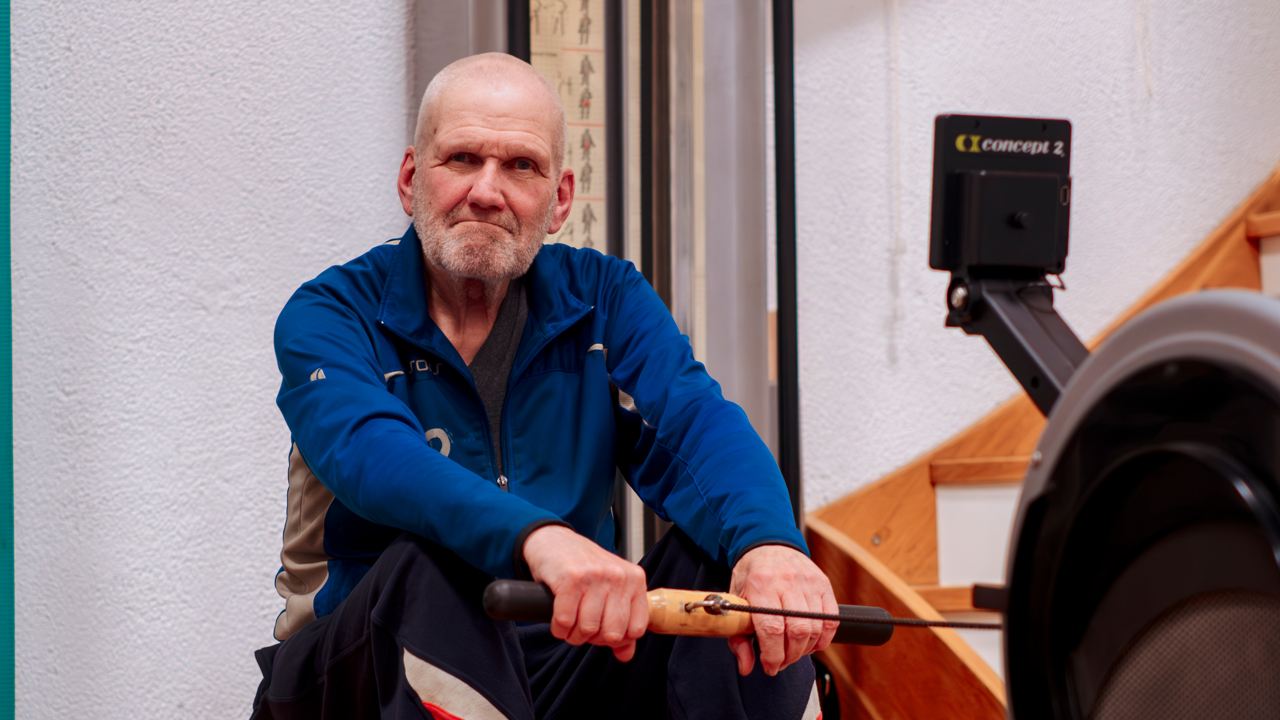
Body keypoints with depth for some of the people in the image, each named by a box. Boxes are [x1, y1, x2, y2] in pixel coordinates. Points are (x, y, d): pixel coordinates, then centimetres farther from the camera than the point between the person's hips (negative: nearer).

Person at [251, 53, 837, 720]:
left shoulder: (603, 296, 8)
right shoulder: (329, 314, -4)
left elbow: (697, 426, -9)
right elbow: (368, 450, -26)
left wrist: (767, 540, -34)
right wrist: (537, 538, -46)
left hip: (568, 659, 3)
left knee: (732, 548, -19)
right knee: (421, 573, -35)